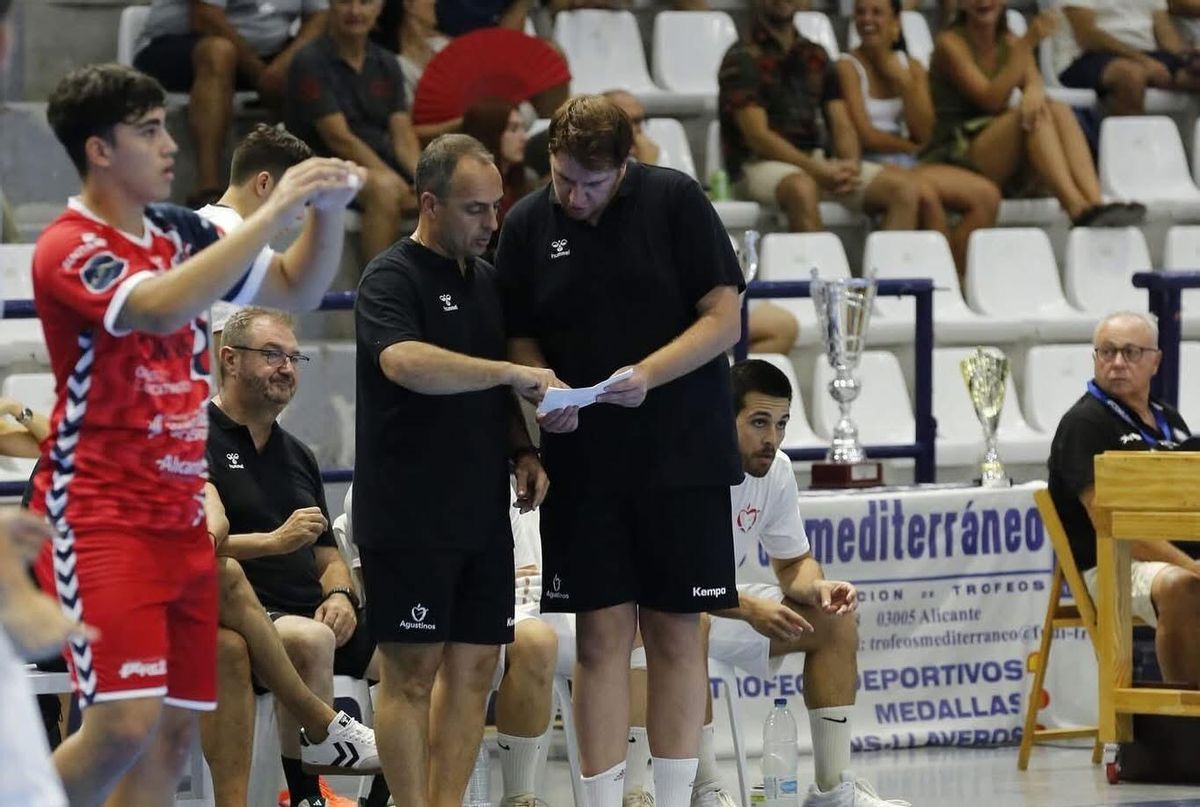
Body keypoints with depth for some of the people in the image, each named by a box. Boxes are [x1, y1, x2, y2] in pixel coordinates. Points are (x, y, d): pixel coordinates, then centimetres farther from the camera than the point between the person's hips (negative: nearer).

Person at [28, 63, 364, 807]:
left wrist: (327, 208, -2)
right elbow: (162, 306, -32)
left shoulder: (179, 232, 9)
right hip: (99, 517, -7)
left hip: (180, 516, 7)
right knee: (126, 723, -19)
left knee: (176, 730, 4)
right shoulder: (69, 248, -13)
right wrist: (273, 213, -29)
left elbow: (297, 290, 18)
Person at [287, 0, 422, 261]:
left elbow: (403, 139, 5)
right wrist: (395, 180, -22)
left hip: (383, 168, 6)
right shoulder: (310, 63, -6)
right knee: (384, 188, -37)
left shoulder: (386, 65, 13)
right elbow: (339, 138, -14)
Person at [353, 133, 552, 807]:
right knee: (412, 669, -5)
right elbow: (405, 361, -28)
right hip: (409, 516, -8)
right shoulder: (393, 278, -8)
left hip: (481, 512, 8)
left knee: (475, 665, 7)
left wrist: (523, 451, 10)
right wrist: (514, 372, -29)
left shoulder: (486, 280, 17)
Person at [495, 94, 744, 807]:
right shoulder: (528, 226, 3)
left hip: (683, 455, -2)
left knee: (676, 635, 2)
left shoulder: (675, 201, -5)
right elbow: (521, 338, 11)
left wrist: (648, 375, -19)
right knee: (602, 635, 0)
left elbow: (724, 317, -6)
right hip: (582, 461, 2)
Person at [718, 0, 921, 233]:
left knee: (904, 188, -15)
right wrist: (818, 170, -22)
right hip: (759, 164, -6)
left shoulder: (816, 57, 17)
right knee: (802, 188, -41)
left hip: (816, 162, 6)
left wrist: (851, 163, -12)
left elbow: (842, 125, 12)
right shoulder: (742, 58, -1)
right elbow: (757, 136, -11)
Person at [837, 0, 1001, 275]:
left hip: (909, 165, 6)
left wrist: (904, 83, -5)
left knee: (987, 195, -18)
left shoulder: (912, 67, 15)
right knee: (925, 195, -37)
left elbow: (923, 133, 3)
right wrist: (910, 146, 3)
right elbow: (864, 135, -9)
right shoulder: (848, 67, -1)